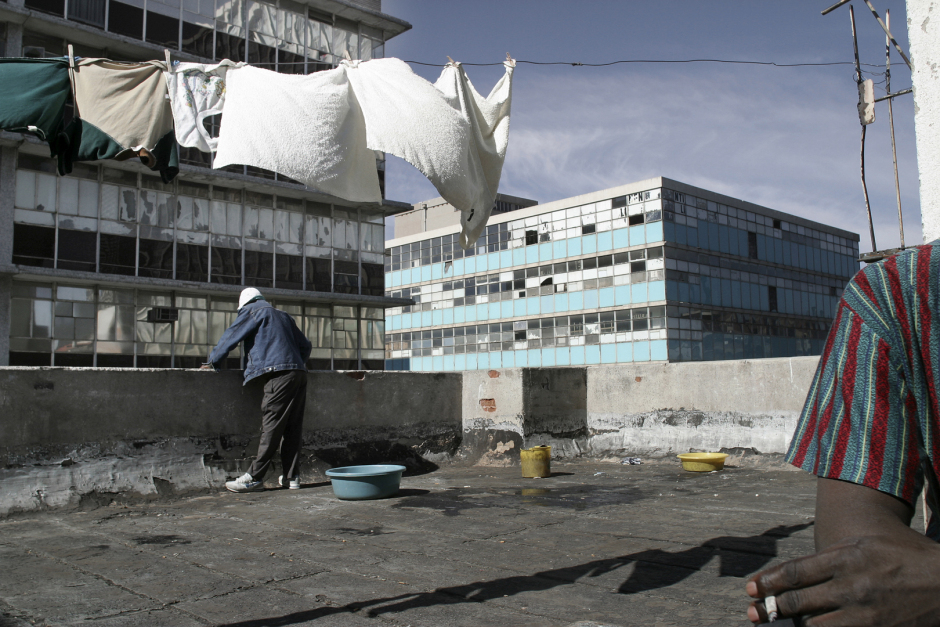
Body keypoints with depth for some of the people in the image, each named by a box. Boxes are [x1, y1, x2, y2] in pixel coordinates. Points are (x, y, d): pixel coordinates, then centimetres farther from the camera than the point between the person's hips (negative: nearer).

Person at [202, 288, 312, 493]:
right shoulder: (283, 316, 28)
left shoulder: (252, 311, 9)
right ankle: (292, 477, 9)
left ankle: (254, 477, -7)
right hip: (299, 374, 7)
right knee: (292, 428, 7)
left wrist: (212, 362, 20)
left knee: (271, 427, -9)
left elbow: (230, 337, 9)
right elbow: (305, 345, 30)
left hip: (279, 375, -7)